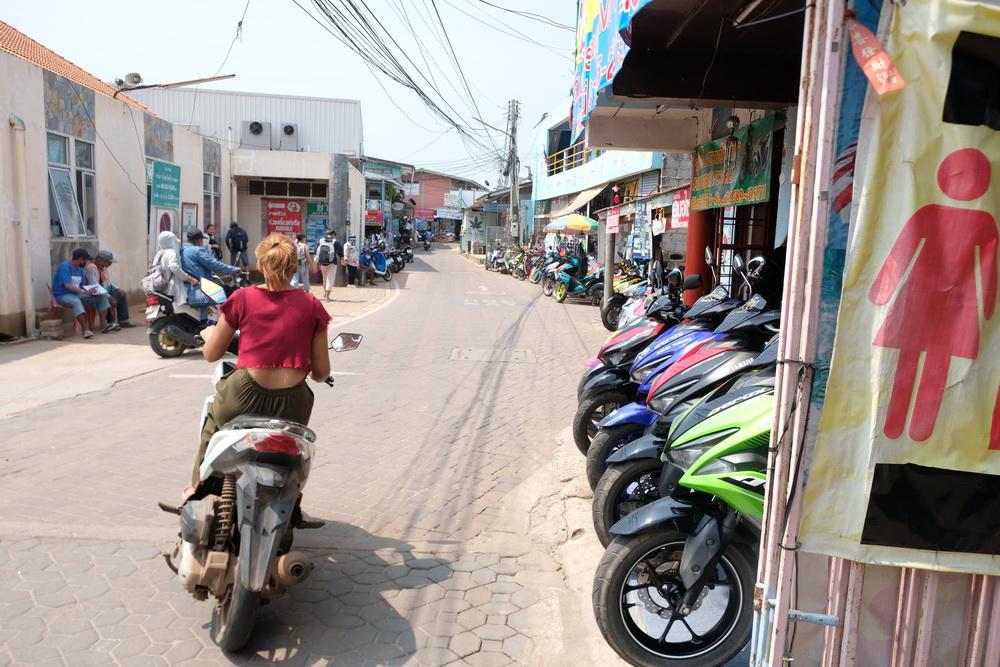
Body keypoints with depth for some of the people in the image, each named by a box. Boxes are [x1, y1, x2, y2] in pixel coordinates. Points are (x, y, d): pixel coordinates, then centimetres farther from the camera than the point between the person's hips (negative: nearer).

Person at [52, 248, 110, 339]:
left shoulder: (80, 269, 11)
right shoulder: (65, 266, -15)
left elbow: (83, 285, 10)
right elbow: (67, 285, -28)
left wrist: (90, 289, -11)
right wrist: (85, 292, -35)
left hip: (77, 294, 8)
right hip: (62, 295, -8)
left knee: (102, 296, -5)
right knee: (76, 301, -41)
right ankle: (86, 330, -47)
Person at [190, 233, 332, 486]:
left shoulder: (243, 298, -2)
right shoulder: (312, 306, -1)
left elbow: (211, 354, 8)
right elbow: (322, 372, 1)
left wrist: (209, 333, 29)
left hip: (245, 396, 0)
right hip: (292, 404, 0)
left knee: (213, 421, 35)